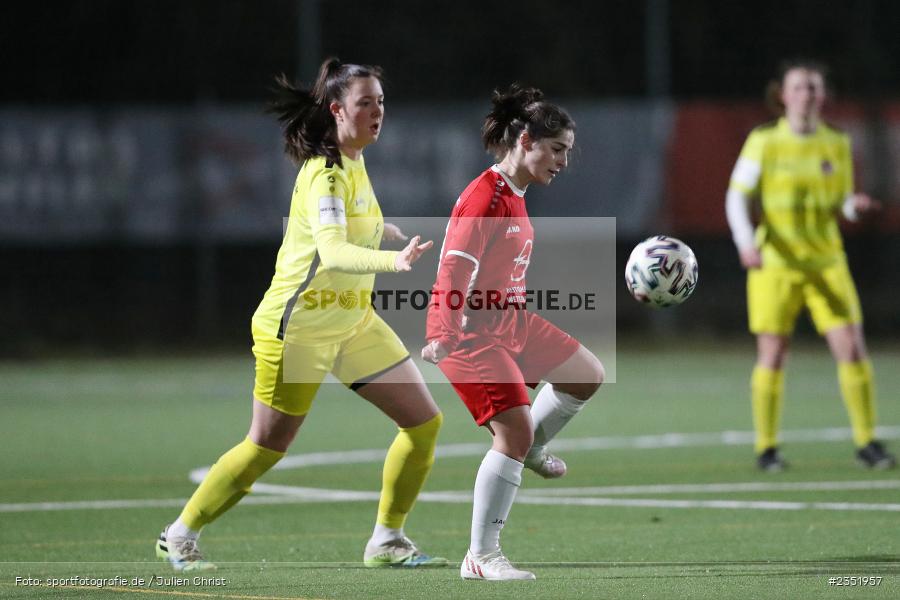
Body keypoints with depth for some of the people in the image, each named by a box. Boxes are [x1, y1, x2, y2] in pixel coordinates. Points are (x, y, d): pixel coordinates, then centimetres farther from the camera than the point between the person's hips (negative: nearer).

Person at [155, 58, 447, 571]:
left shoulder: (352, 163, 6)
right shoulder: (326, 173, -22)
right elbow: (332, 252, -38)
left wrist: (394, 236, 37)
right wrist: (393, 261, -53)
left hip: (354, 323, 9)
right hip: (300, 326, -9)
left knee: (426, 422, 1)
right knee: (267, 447, -1)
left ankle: (388, 541, 11)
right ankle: (179, 535, 17)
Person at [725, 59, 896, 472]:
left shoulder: (838, 144, 6)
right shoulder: (763, 142, -2)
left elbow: (841, 203, 14)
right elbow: (737, 197, -3)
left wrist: (855, 206, -11)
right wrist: (745, 243, -19)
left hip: (826, 263, 2)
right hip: (774, 263, -2)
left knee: (852, 349, -6)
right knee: (772, 356, -2)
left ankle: (866, 442, 4)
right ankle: (766, 448, 10)